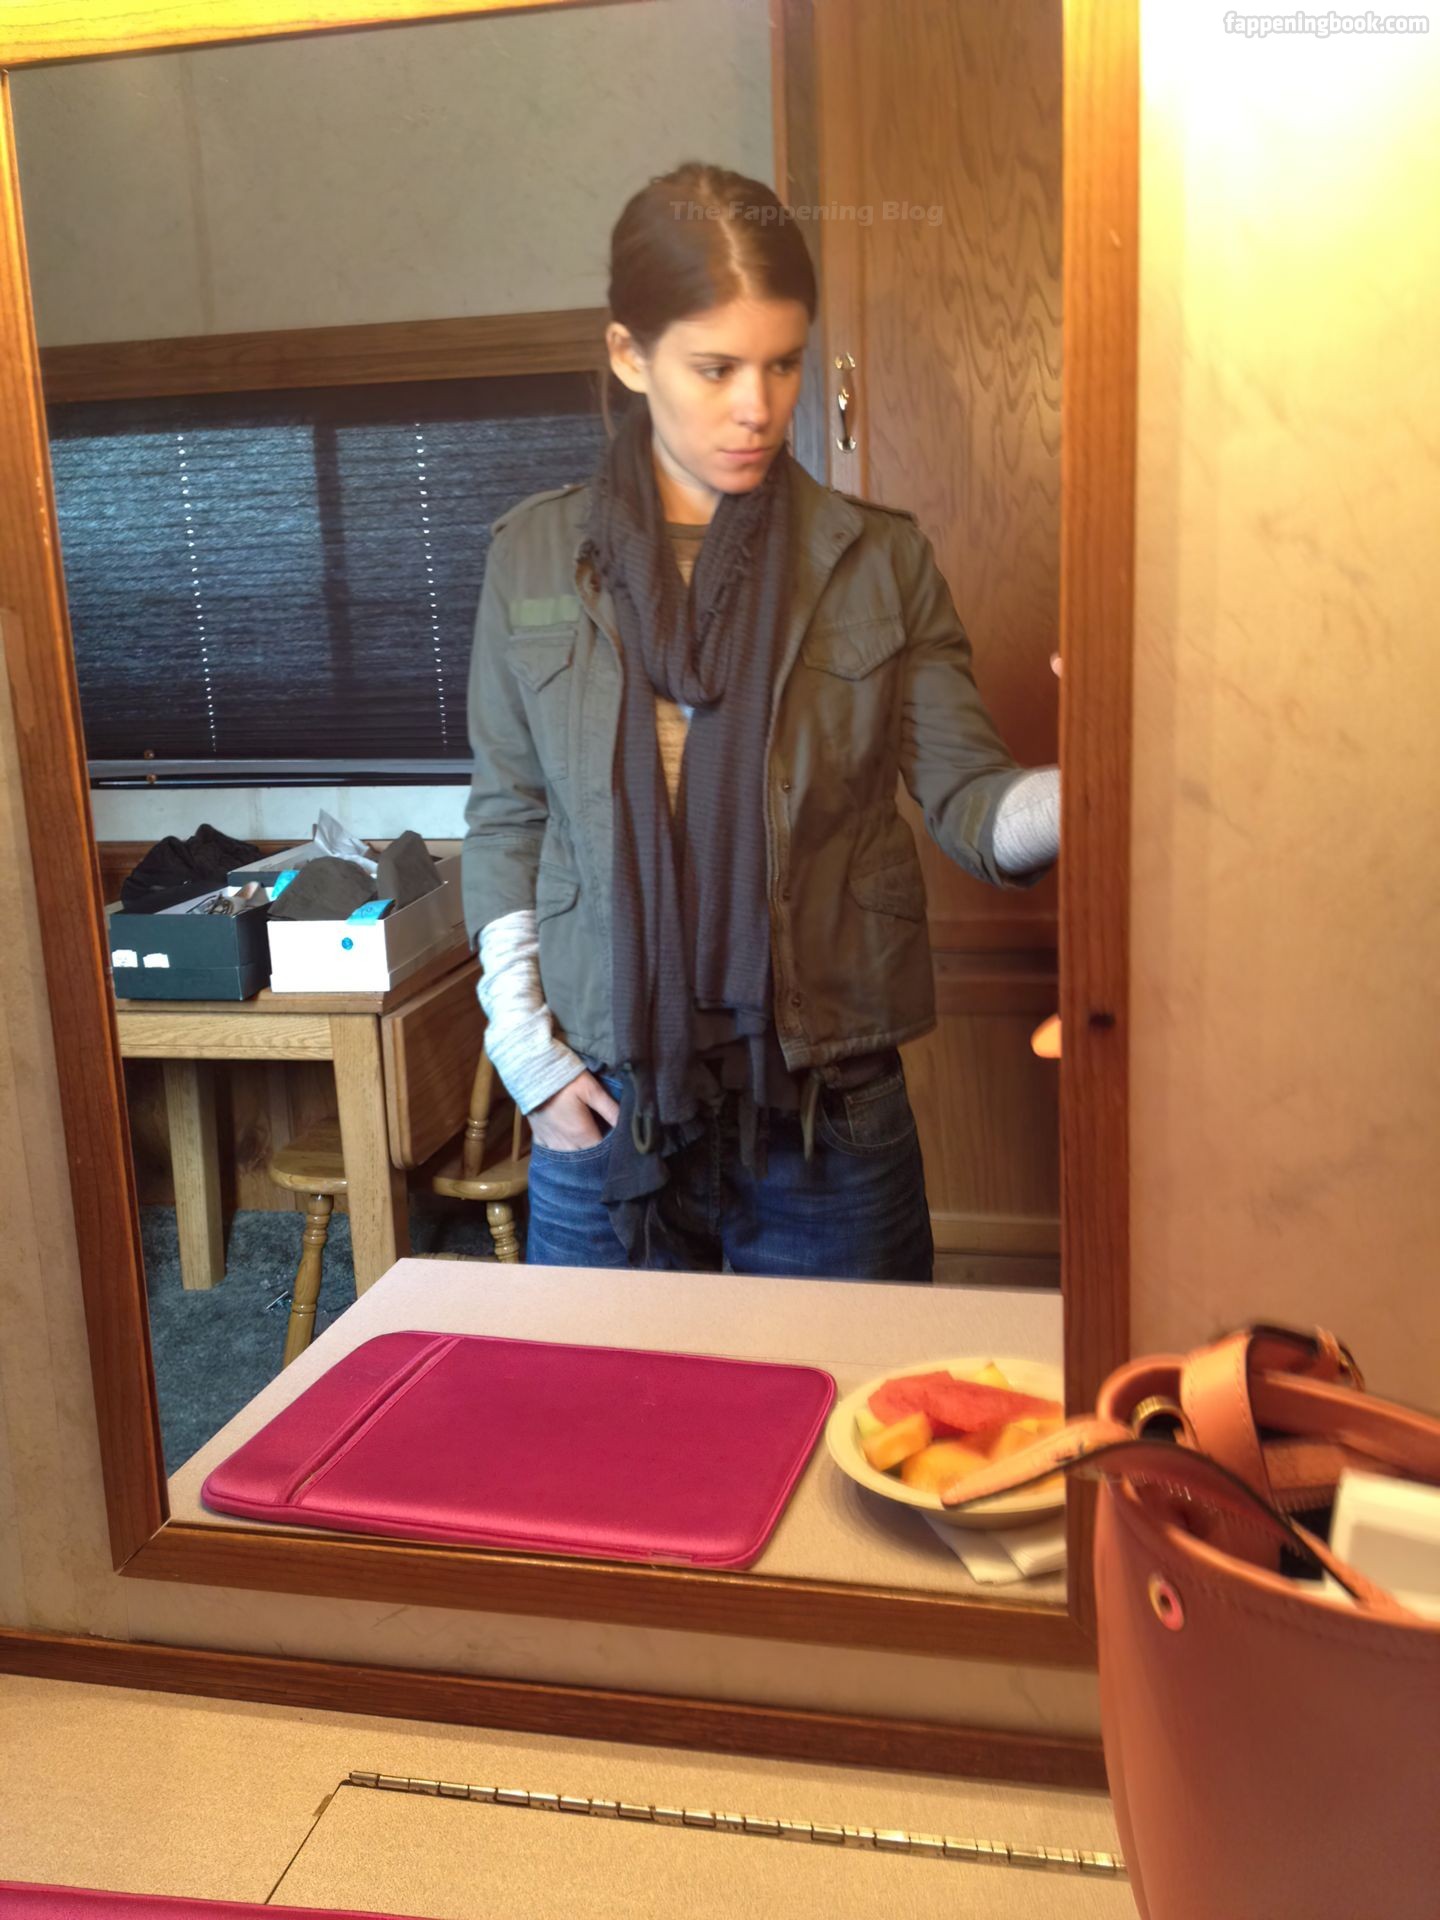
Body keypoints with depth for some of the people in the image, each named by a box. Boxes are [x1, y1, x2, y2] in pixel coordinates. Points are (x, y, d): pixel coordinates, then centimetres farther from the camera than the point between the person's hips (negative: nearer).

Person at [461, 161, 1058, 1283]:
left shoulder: (880, 562, 0)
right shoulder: (535, 557, 2)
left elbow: (968, 800, -4)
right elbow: (505, 819, 7)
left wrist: (1078, 795, -26)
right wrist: (523, 1042, 0)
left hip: (830, 1106, 0)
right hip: (606, 1105, 1)